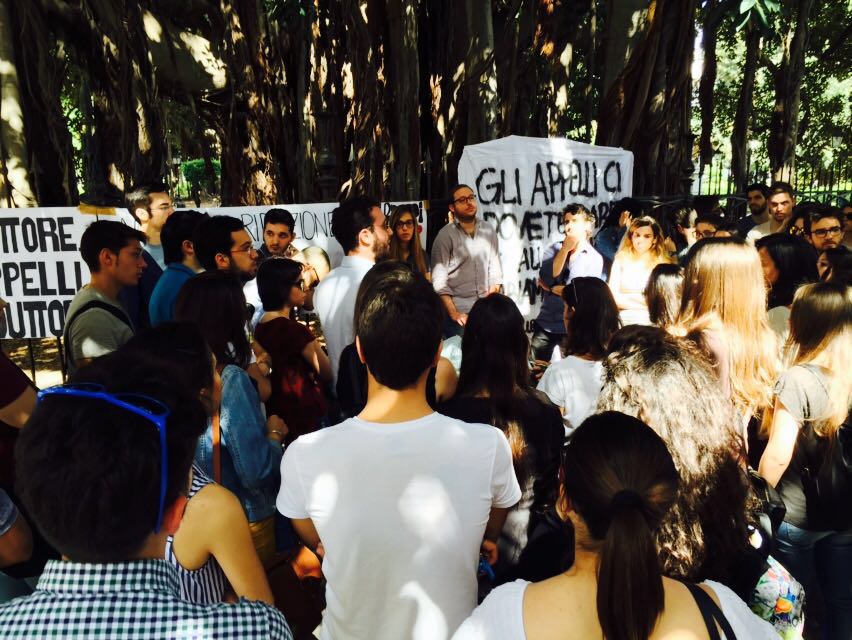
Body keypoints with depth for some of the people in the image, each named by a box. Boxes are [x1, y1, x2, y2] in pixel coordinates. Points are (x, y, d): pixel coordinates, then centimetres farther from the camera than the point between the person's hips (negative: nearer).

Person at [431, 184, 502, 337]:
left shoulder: (489, 231, 7)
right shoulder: (445, 235, -7)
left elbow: (495, 267, 8)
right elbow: (439, 280, -9)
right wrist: (453, 313, -14)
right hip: (459, 313, -3)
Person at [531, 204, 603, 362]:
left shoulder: (595, 259, -4)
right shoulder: (553, 248, 3)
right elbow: (547, 277, -13)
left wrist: (551, 288, -8)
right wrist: (565, 249, -12)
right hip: (545, 324, 2)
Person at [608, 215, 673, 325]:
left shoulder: (663, 264, 4)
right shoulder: (621, 259, 9)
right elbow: (612, 296, 1)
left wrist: (625, 297, 0)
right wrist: (643, 305, -4)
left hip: (651, 320, -1)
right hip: (624, 317, 1)